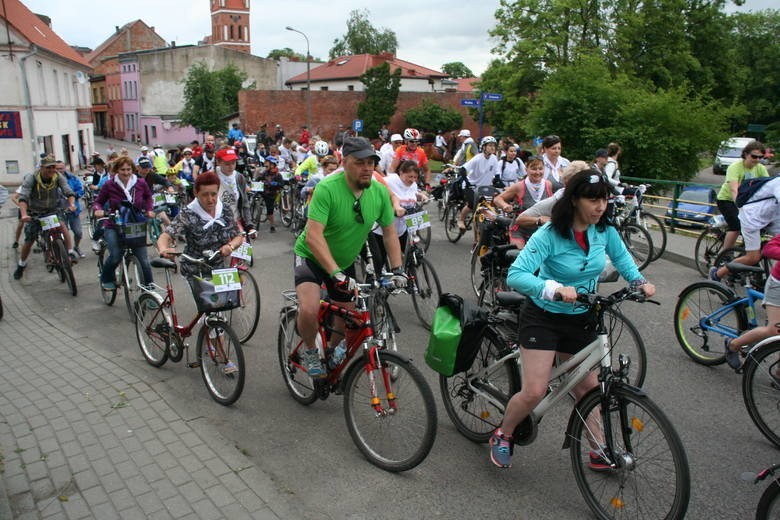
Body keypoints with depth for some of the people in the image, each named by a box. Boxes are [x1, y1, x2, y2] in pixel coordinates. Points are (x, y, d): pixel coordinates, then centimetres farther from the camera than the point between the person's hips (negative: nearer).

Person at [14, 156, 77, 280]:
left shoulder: (58, 178, -15)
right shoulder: (31, 179, -21)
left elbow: (69, 192, -23)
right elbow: (23, 198, -30)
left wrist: (71, 204, -45)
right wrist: (24, 214, -46)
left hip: (53, 210, 1)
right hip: (35, 213, -1)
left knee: (62, 225, -31)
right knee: (29, 241, 4)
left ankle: (71, 252, -21)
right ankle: (21, 265, 27)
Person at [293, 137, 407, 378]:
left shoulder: (380, 192, -12)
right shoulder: (327, 188, -29)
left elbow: (389, 233, -3)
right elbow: (313, 235, -35)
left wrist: (397, 270, -13)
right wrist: (336, 274, -43)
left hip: (345, 261, 5)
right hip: (311, 256, -5)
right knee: (309, 310, -27)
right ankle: (310, 351, 5)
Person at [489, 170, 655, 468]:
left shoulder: (604, 231, -8)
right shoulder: (550, 235, -24)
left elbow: (621, 257, 14)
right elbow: (515, 276, -33)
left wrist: (639, 282, -2)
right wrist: (556, 289, -46)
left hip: (580, 320, 5)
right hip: (544, 317, -5)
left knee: (588, 387, 13)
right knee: (534, 392, -10)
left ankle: (600, 452, 30)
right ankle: (502, 436, 17)